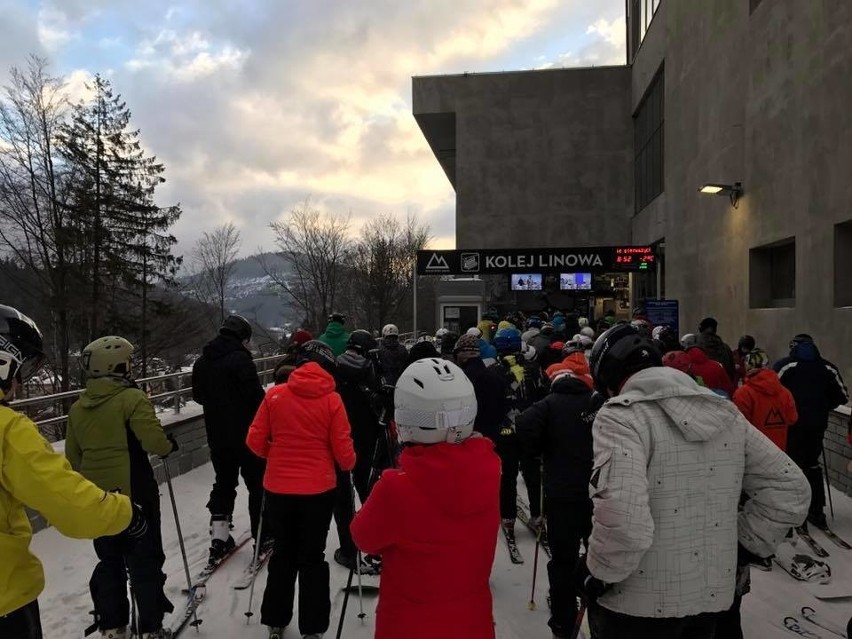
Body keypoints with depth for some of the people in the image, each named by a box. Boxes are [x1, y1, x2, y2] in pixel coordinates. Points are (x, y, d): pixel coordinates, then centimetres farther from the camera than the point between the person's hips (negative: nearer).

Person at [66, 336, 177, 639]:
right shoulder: (132, 398, -16)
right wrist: (169, 445, -2)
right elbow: (154, 441, -23)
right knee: (144, 561, 7)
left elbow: (72, 456, 11)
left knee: (109, 561, 20)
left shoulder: (77, 407, 5)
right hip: (134, 493, -6)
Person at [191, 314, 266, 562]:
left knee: (223, 483, 17)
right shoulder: (239, 358, -18)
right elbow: (255, 394, -22)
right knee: (257, 484, 7)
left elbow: (198, 395, 15)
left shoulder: (202, 361, 6)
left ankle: (219, 538, 17)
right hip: (246, 434, -6)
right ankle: (263, 536, 14)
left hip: (217, 435, 7)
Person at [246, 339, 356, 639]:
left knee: (283, 553, 21)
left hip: (278, 488, 2)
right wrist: (350, 464, 14)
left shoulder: (274, 394, -6)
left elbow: (255, 441, -3)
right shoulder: (332, 400, -11)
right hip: (318, 489, -2)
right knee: (312, 556, 14)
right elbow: (343, 451, -8)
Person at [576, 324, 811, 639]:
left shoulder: (620, 415, -20)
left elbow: (622, 518, -33)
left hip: (639, 606, -6)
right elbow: (789, 488, 7)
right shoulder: (724, 412, 3)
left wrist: (596, 573, -17)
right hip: (712, 598, 6)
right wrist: (743, 544, 11)